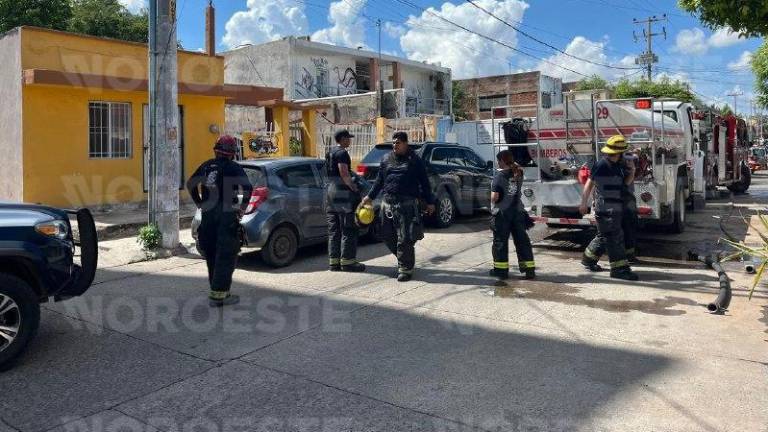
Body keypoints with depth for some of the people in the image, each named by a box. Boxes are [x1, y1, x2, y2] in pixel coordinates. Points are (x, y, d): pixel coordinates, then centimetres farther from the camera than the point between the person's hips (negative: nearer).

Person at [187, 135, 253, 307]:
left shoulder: (207, 166, 12)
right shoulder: (233, 167, -5)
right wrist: (242, 208, -8)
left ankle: (217, 290, 26)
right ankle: (218, 294, -4)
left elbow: (190, 184, 16)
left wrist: (200, 203, 18)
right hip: (227, 216, -6)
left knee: (212, 255, 16)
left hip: (208, 215, 6)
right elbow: (247, 188, -17)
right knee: (225, 257, -1)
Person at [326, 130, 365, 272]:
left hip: (330, 193, 9)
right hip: (343, 195, -9)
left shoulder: (330, 153, 17)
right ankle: (347, 261, -2)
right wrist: (355, 188, -13)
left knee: (334, 230, 10)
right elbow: (344, 174, -21)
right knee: (348, 230, -3)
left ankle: (334, 261, 13)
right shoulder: (342, 153, -11)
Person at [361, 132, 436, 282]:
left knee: (405, 239, -6)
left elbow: (424, 182, 5)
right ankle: (405, 260, 28)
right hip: (388, 202, 5)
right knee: (387, 236, 8)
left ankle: (405, 269, 6)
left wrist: (430, 202, 3)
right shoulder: (386, 159, 15)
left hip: (407, 204, -5)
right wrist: (370, 196, 17)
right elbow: (379, 180, 21)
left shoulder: (415, 160, 3)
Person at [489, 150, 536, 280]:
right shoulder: (518, 174, 3)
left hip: (502, 213, -5)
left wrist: (492, 200, 2)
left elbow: (494, 197, -18)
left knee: (500, 241, 5)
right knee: (522, 240, 9)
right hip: (518, 212, 5)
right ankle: (529, 269, 9)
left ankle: (501, 269, 11)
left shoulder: (499, 176, -14)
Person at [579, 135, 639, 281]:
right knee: (614, 237, -9)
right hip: (605, 209, -9)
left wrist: (631, 171, 2)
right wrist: (584, 203, -9)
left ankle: (588, 259, 32)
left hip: (615, 209, 9)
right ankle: (619, 269, -7)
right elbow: (589, 184, -9)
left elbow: (626, 182, 22)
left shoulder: (618, 167, 13)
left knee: (604, 236, 18)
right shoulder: (601, 165, -12)